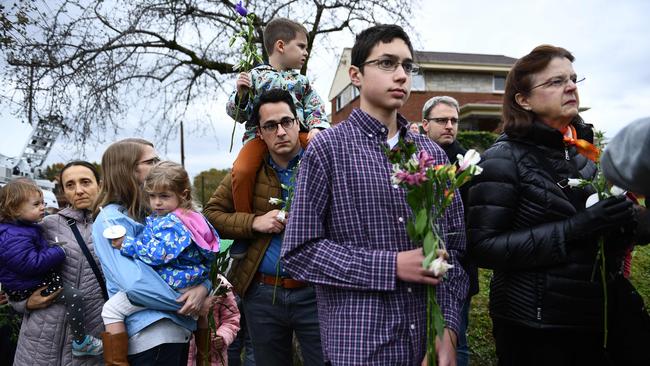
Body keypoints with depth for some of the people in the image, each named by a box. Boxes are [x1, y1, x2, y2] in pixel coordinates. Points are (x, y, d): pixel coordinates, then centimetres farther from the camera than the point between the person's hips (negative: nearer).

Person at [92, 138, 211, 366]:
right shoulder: (111, 220, -11)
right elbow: (135, 284, -22)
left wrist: (203, 287, -13)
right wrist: (188, 303, -15)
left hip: (179, 328, 8)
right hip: (150, 334, -8)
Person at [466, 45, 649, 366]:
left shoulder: (587, 147, 5)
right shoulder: (503, 159, -13)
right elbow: (482, 246, -19)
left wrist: (624, 221, -4)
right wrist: (573, 229, -24)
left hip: (605, 311, 6)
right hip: (536, 329, -6)